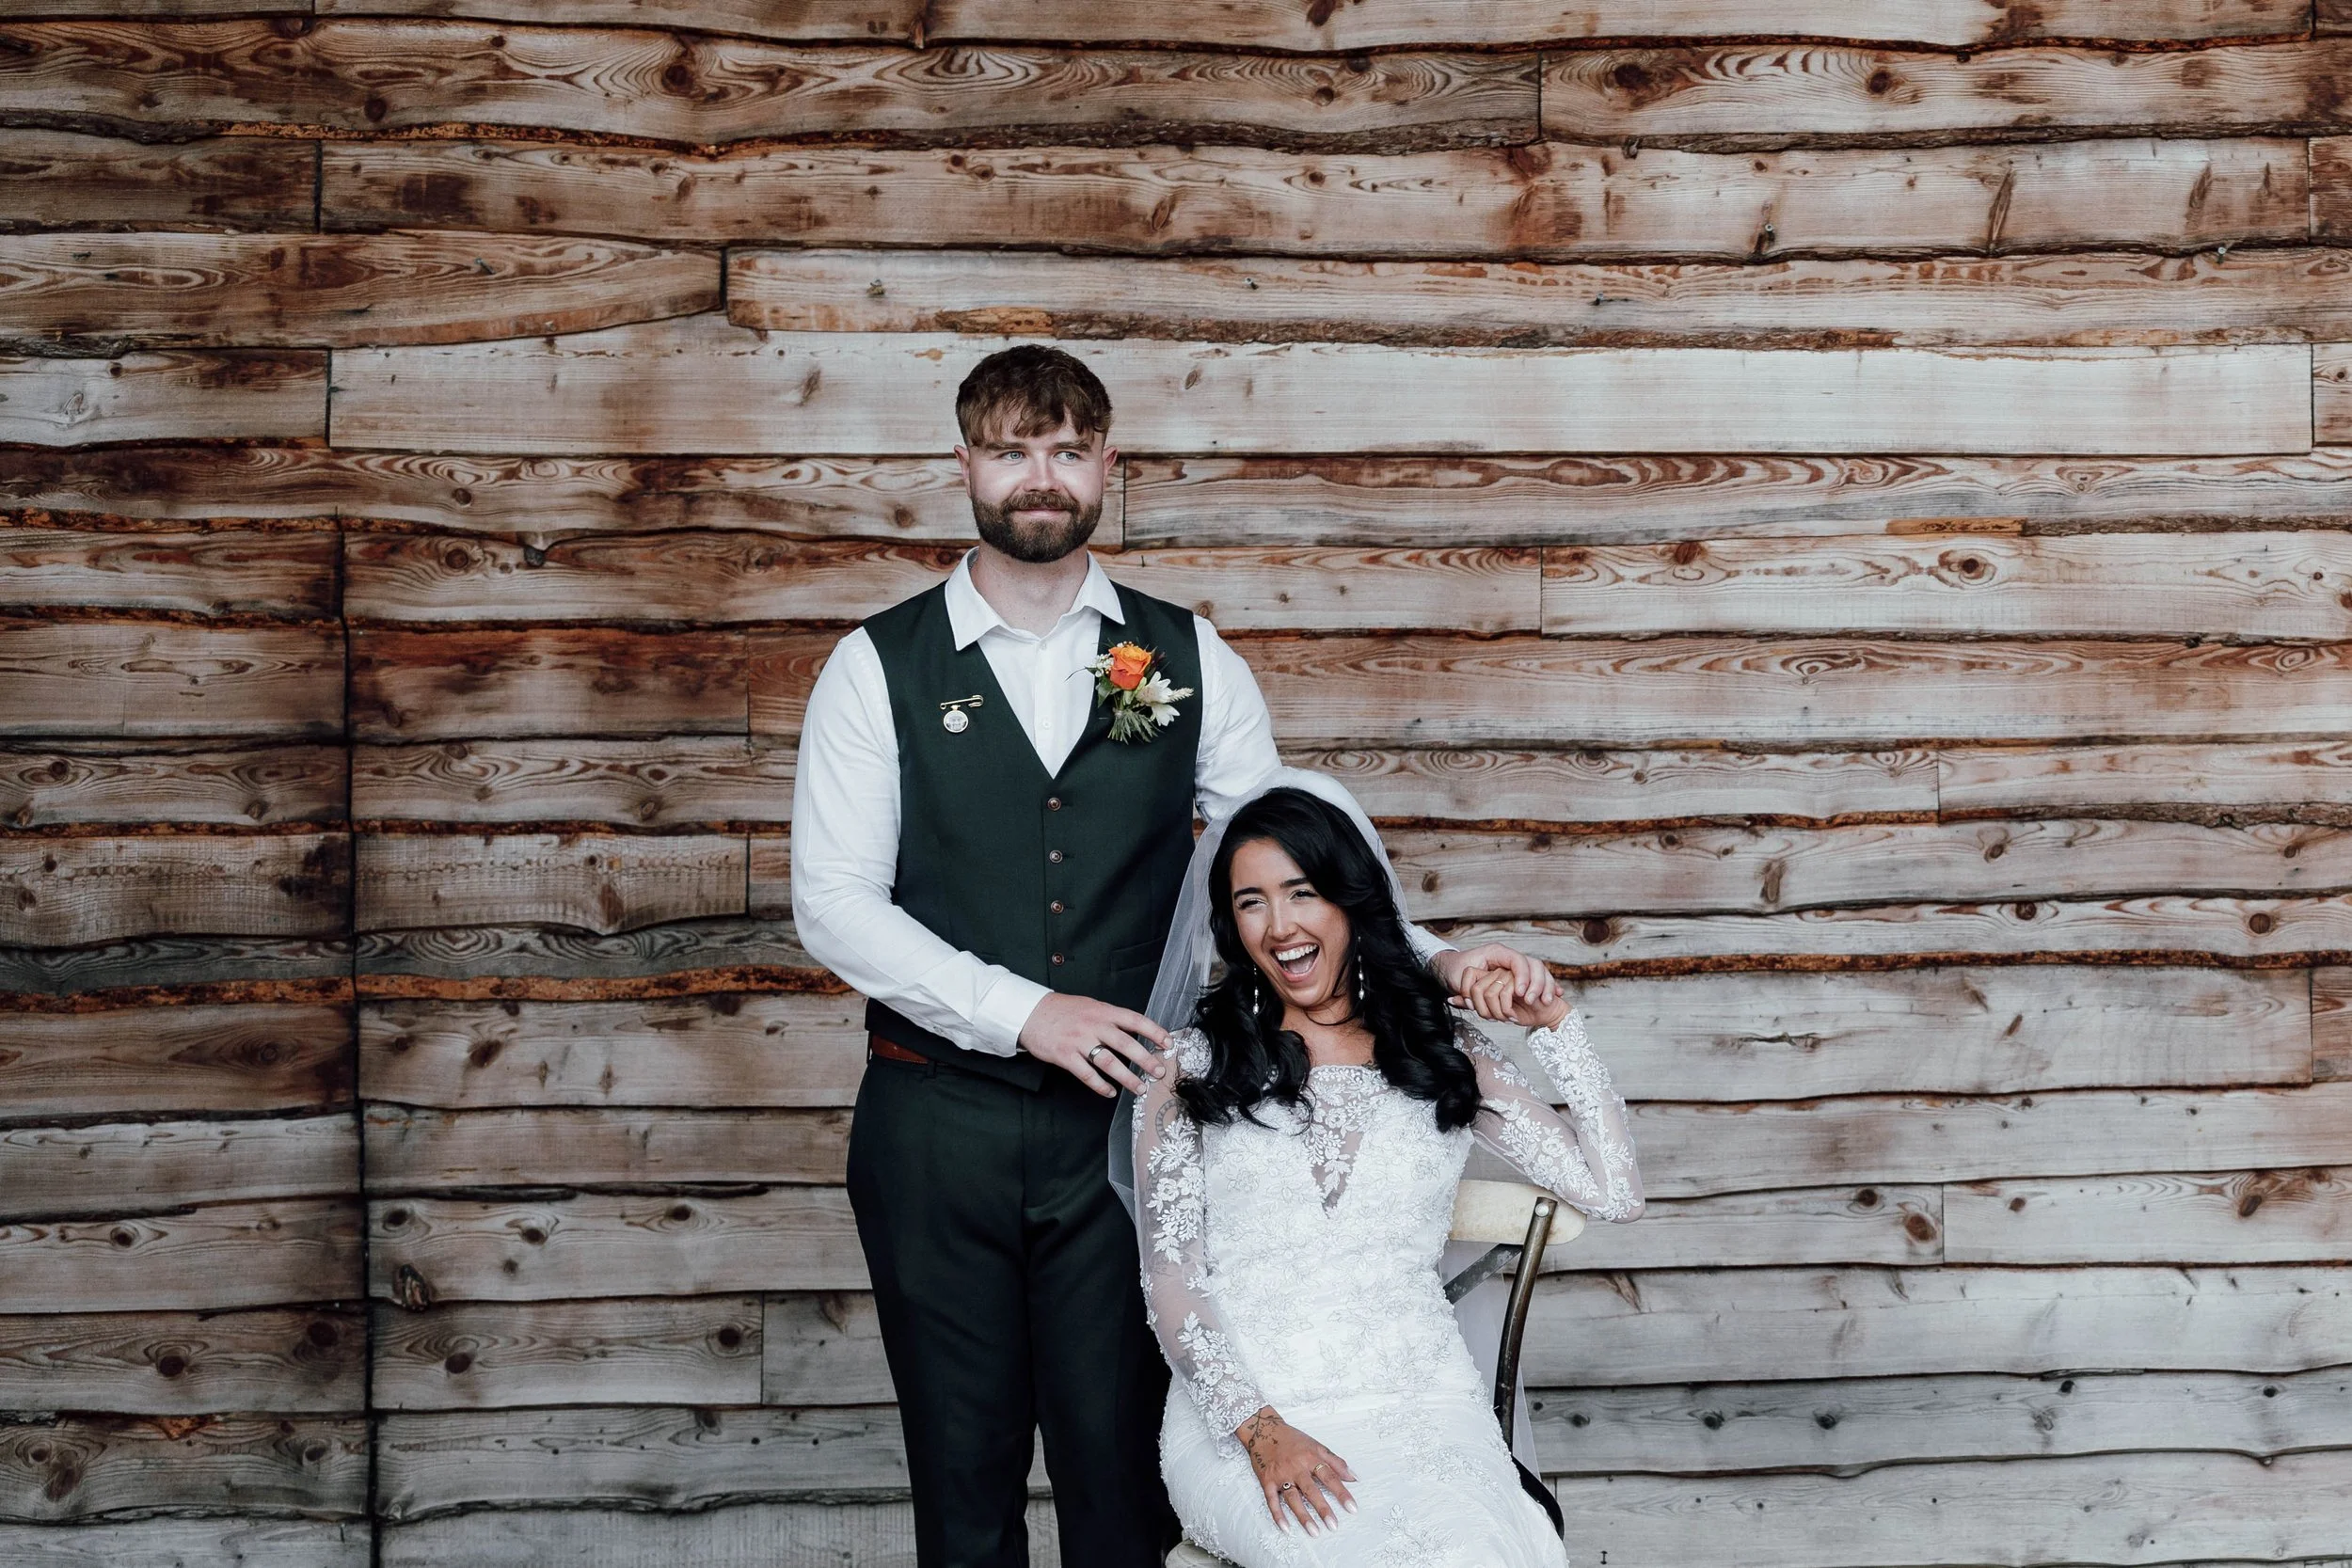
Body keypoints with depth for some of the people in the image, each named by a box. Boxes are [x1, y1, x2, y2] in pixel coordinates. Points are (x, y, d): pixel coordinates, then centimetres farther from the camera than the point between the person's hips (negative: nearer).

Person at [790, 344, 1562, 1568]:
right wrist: (1025, 1012, -14)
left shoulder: (1185, 661, 6)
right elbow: (833, 902, -5)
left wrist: (1433, 963, -10)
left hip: (1125, 1123, 1)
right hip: (939, 1130, 0)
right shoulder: (879, 667, 0)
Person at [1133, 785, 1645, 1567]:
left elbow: (1614, 1194, 8)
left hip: (1420, 1405, 2)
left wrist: (1553, 1024, 3)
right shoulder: (1191, 1066, 9)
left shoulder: (1447, 1055, 13)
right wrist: (1258, 1428, -11)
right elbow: (1170, 1279, 3)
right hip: (1241, 1409, -2)